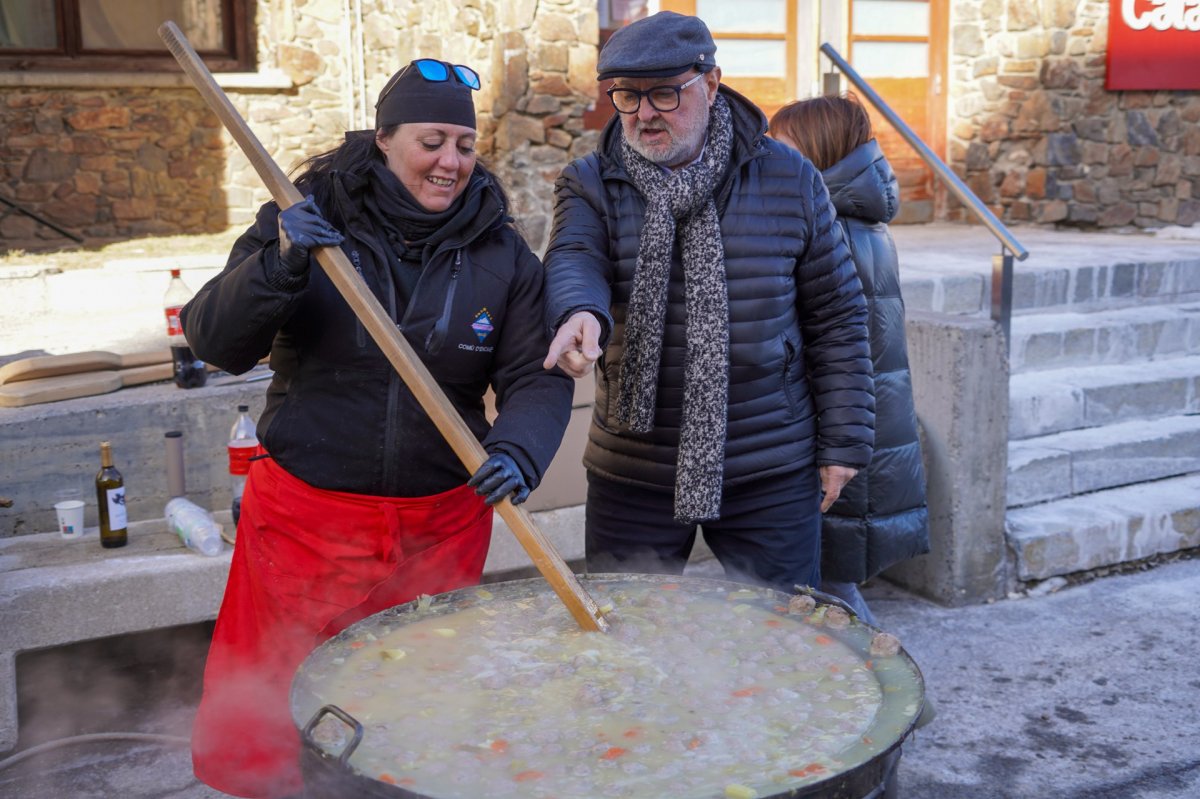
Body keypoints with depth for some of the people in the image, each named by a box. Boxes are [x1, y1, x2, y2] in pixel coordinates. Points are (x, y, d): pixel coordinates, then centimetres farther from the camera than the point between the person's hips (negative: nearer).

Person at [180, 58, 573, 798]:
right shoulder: (308, 220, -2)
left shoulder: (501, 253, 1)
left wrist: (518, 451, -22)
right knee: (258, 734, 6)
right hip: (304, 516, -1)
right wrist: (278, 267, -25)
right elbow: (216, 342, -7)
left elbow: (539, 376, -2)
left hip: (442, 526, 2)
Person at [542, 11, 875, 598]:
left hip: (772, 474, 0)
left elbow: (835, 316, 3)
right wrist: (580, 312, -44)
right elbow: (572, 260, -21)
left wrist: (843, 440, 0)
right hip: (631, 473, 1)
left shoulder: (789, 180, -1)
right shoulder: (590, 185, 0)